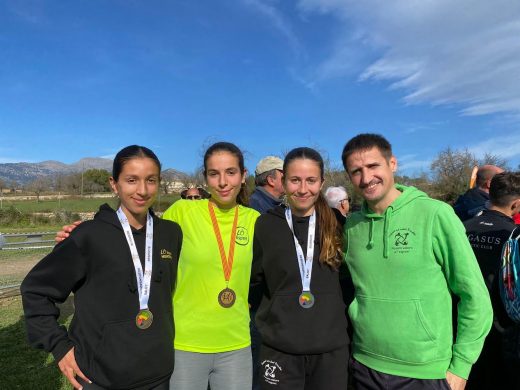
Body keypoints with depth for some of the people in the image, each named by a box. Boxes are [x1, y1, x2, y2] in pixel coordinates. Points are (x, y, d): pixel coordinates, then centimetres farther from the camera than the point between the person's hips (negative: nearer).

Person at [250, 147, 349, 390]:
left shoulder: (338, 225, -2)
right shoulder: (266, 225, -4)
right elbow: (254, 283, 6)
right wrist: (274, 316, 0)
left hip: (332, 349, 1)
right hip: (279, 349, -1)